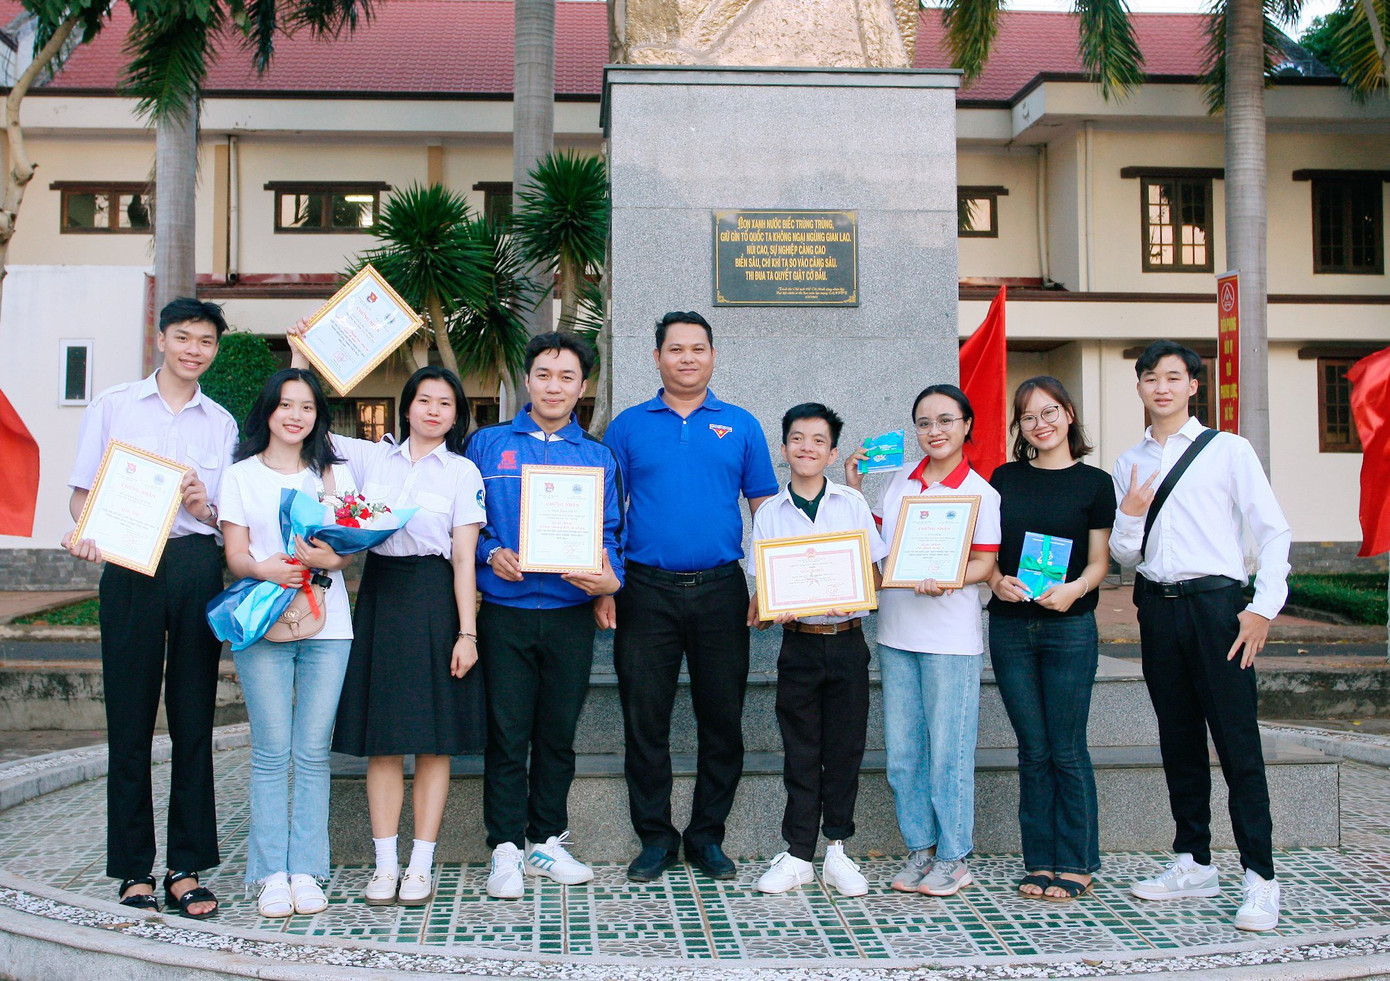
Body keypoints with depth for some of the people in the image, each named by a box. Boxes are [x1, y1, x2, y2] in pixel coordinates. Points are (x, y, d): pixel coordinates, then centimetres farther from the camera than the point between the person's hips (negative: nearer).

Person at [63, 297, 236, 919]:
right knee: (130, 717, -1)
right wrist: (86, 534, -13)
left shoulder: (221, 423, 17)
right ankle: (133, 868, 8)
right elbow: (82, 493, 7)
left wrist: (206, 509, -6)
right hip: (130, 566, -2)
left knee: (195, 717, 2)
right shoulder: (113, 406, 11)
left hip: (198, 568, 2)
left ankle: (186, 868, 8)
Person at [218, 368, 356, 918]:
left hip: (327, 625, 1)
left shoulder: (335, 474, 15)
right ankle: (272, 874, 2)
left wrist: (325, 558, -16)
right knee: (271, 751, -4)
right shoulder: (241, 476, 11)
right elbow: (235, 555, 3)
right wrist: (266, 568, -19)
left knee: (313, 751, 0)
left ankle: (306, 871, 6)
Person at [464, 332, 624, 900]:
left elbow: (610, 533, 9)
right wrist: (491, 554, -11)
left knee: (558, 735, 10)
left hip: (571, 614, 2)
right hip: (505, 612, -2)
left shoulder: (599, 457, 10)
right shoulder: (487, 445, 6)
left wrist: (610, 577, -10)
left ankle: (548, 841, 22)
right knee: (507, 734, 0)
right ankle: (506, 848, 9)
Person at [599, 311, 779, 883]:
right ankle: (655, 839, 16)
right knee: (645, 719, 3)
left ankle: (707, 837, 20)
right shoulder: (628, 426, 7)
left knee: (722, 719, 6)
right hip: (646, 592, 0)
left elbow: (764, 507, 9)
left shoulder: (740, 426, 8)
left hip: (721, 591, 1)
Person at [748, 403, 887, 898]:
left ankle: (837, 849, 18)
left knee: (845, 747, 5)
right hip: (799, 641, 0)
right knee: (800, 750, 5)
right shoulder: (769, 514, 4)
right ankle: (798, 855, 14)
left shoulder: (852, 504, 4)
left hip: (848, 640, 0)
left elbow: (874, 574, 5)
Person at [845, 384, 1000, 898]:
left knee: (948, 750, -1)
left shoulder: (979, 492, -2)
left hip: (951, 637, -5)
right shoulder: (898, 481, 11)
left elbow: (984, 566, -6)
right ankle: (920, 849, 21)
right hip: (896, 632, 5)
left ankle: (953, 858, 12)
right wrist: (854, 489, 11)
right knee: (902, 751, 9)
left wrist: (945, 581, -24)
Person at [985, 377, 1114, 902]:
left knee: (1067, 750, 0)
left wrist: (1075, 588, -19)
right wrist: (997, 579, -9)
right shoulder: (1005, 478, 10)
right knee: (1033, 749, 7)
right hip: (1010, 627, 3)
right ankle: (1039, 862, 15)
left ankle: (1075, 865, 10)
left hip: (1069, 626, -3)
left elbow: (1100, 560, 0)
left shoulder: (1094, 483, 2)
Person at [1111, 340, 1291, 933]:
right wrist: (1130, 515, -6)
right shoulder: (1129, 465, 13)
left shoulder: (1228, 450, 2)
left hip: (1216, 604, -4)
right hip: (1157, 609, 4)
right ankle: (1194, 864, 21)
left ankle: (1260, 879, -1)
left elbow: (1273, 532, -1)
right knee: (1178, 739, 11)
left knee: (1237, 740, -6)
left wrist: (1264, 608, -9)